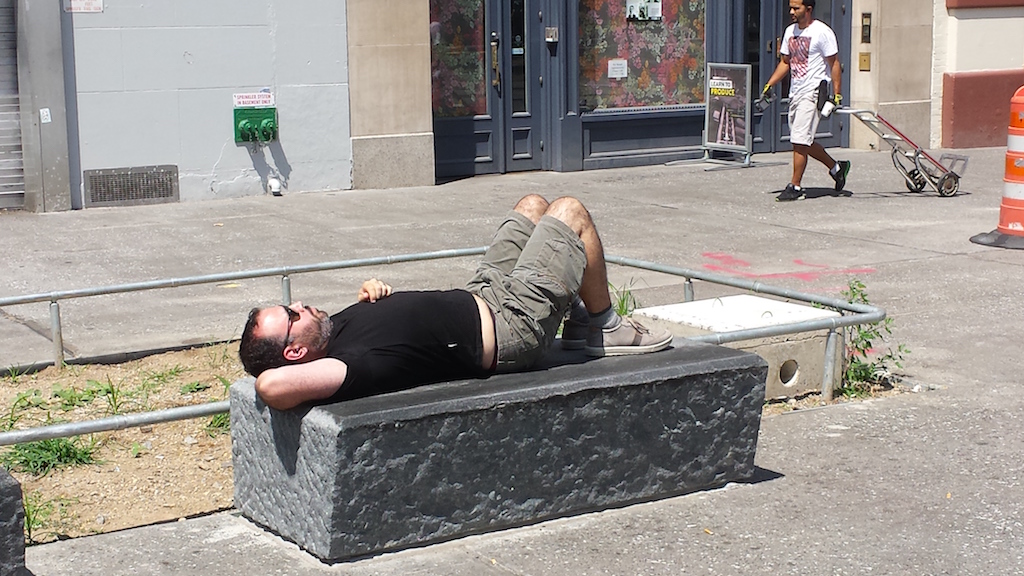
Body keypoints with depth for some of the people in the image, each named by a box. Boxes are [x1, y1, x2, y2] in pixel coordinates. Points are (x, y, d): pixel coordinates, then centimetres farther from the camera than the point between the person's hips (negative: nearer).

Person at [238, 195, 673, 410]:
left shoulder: (337, 325, -8)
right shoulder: (352, 363, -35)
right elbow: (271, 385, -52)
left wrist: (368, 295, -6)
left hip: (479, 297, 9)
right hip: (513, 326, -9)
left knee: (533, 205, 22)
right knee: (570, 212, 0)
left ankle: (578, 314, 35)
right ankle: (602, 328, 20)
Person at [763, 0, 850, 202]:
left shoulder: (822, 32, -9)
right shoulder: (790, 31, 12)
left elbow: (834, 64, -8)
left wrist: (836, 95, -12)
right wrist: (769, 85, 11)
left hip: (812, 93, -8)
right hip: (795, 92, 8)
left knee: (800, 141, -9)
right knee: (804, 142, 12)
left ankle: (794, 187, -2)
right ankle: (836, 167, 30)